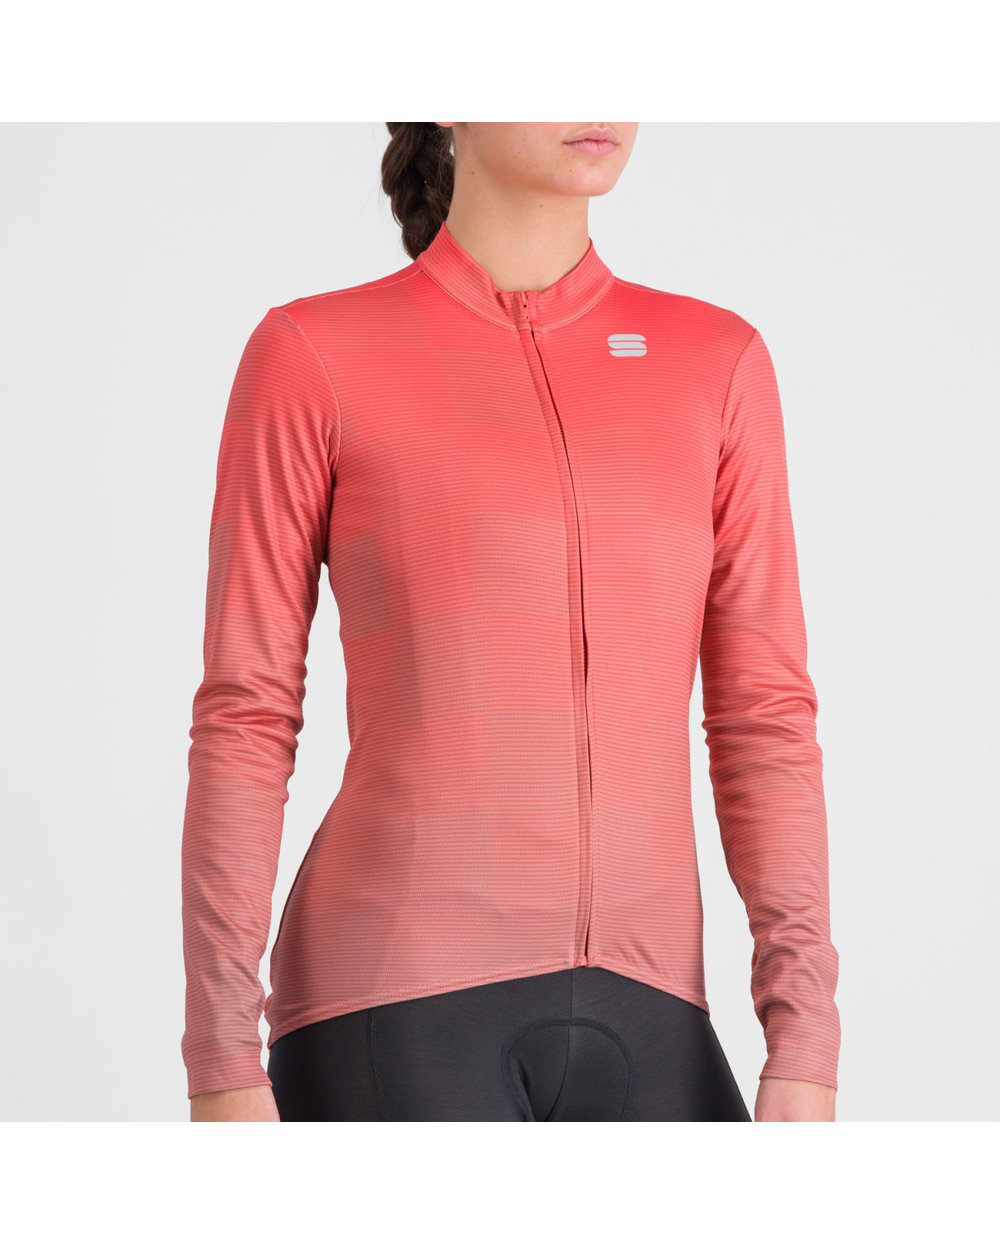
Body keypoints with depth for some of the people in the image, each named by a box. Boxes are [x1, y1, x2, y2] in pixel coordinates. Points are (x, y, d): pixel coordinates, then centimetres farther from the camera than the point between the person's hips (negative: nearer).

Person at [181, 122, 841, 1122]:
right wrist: (220, 1069, -6)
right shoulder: (310, 357, 0)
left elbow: (763, 713, 8)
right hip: (397, 1015, -4)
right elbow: (244, 720, -1)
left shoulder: (718, 363, 11)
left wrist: (806, 1053, 0)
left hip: (638, 1033, 4)